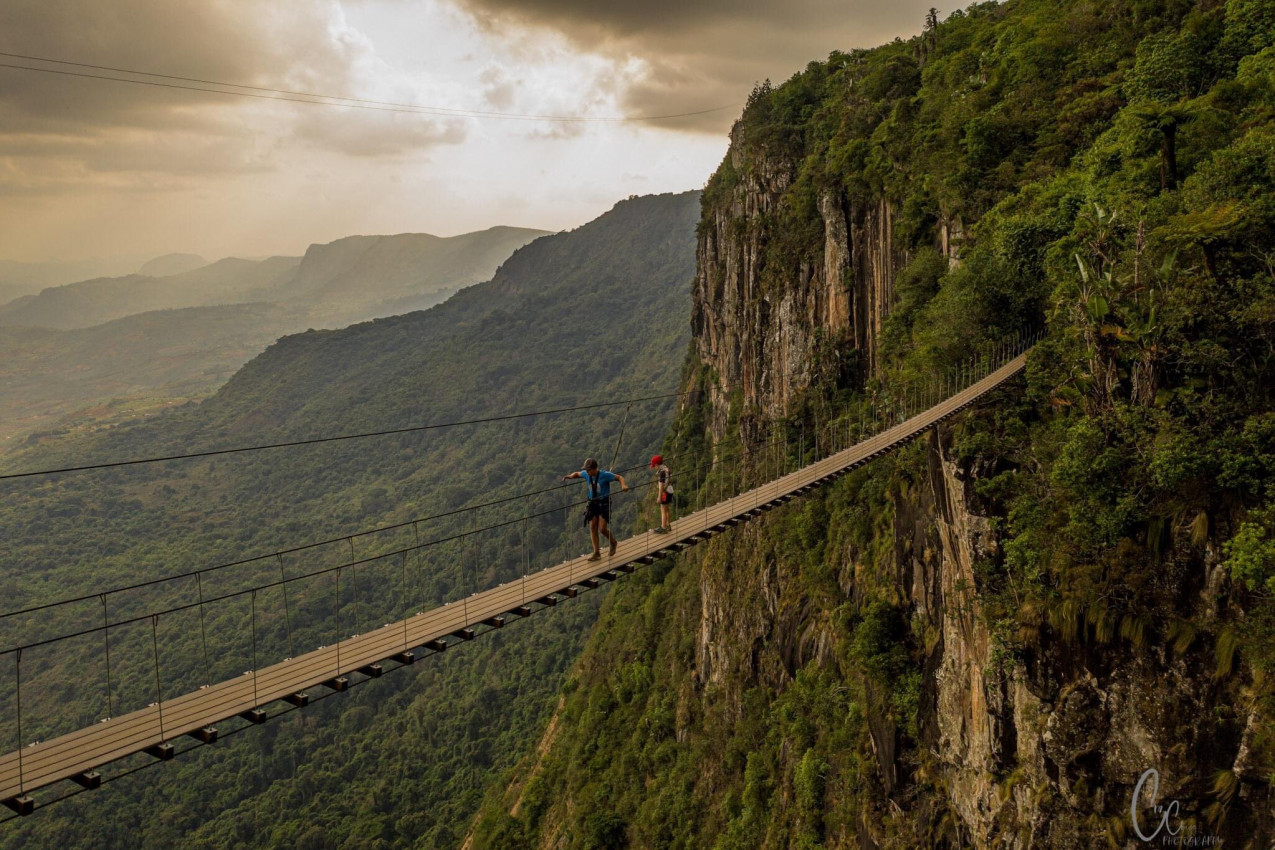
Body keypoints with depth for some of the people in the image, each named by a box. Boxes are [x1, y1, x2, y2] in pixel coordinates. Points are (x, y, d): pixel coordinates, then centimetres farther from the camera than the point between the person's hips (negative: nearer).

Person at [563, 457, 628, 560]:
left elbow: (619, 477, -8)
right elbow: (577, 474, 18)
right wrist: (570, 476, -3)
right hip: (592, 502, 5)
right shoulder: (586, 474, -3)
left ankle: (613, 542, 21)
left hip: (604, 502, -5)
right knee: (593, 527, 0)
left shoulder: (604, 475, -17)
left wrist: (623, 485, -29)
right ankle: (596, 553, 6)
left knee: (602, 529, -11)